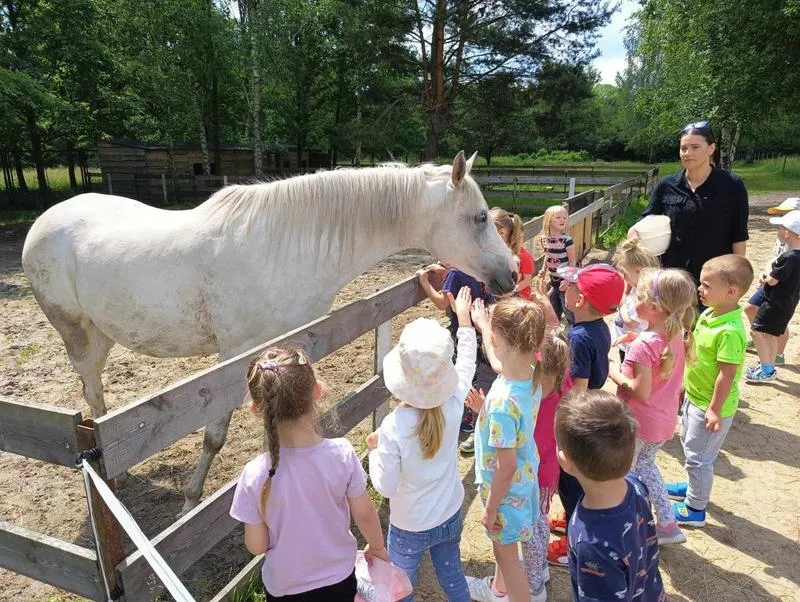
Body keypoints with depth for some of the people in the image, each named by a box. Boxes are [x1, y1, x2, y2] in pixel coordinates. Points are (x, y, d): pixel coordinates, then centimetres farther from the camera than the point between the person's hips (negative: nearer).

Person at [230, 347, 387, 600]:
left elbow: (256, 546, -16)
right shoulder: (342, 454, -25)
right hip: (340, 579, 1)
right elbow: (364, 513, -10)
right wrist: (377, 545, 10)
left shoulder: (256, 475, -29)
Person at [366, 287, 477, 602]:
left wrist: (374, 450, -5)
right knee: (452, 577, 27)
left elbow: (385, 487, -21)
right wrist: (464, 318, 10)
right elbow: (467, 363, -1)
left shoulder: (393, 427, -32)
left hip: (409, 528, -3)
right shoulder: (453, 404, -22)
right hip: (450, 517, 3)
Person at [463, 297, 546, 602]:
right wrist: (482, 322, 15)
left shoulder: (503, 402, -38)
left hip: (507, 488, -9)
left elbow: (506, 466, -29)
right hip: (525, 476, 9)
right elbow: (500, 365, 10)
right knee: (502, 543, 33)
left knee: (506, 553, 17)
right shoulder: (530, 375, -14)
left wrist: (490, 508, -14)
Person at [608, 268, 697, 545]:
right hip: (665, 419, 8)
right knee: (644, 464, 29)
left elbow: (641, 391, -27)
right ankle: (667, 523, 35)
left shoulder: (644, 344, -28)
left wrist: (615, 374, -15)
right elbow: (674, 380, 9)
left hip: (639, 423, -8)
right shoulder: (676, 335, -2)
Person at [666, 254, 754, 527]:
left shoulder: (730, 331, -30)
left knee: (698, 457, 7)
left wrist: (714, 410, -22)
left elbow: (727, 374, -27)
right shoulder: (709, 313, -2)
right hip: (694, 397, 9)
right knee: (689, 446, 26)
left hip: (710, 405, -9)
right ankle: (694, 488, 48)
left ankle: (695, 509, 25)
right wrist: (685, 385, 18)